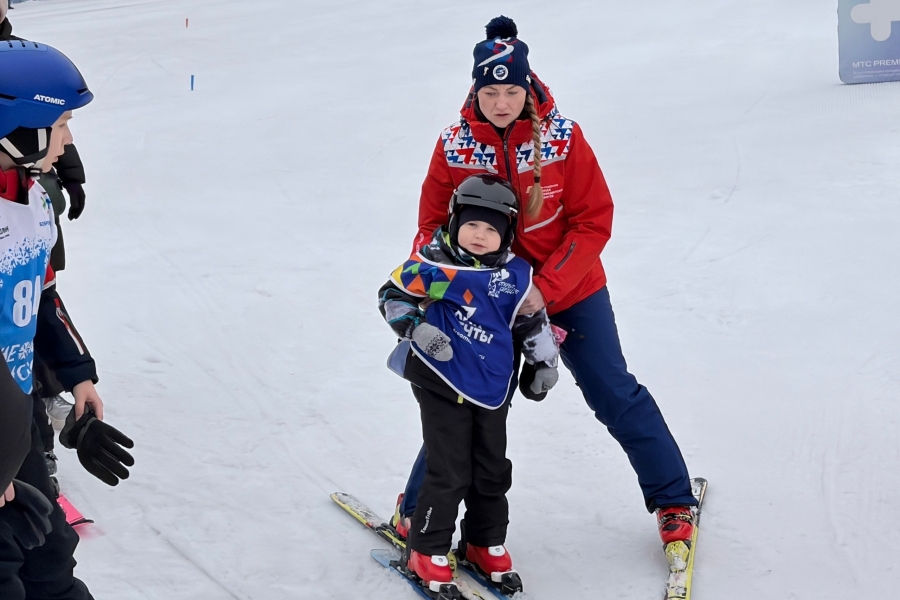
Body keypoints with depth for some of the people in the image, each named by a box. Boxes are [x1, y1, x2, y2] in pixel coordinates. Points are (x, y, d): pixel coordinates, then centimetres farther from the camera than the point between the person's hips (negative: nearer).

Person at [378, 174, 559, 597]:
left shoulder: (516, 276, 0)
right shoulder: (434, 263, -12)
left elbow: (532, 323, 14)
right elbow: (392, 295, -5)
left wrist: (543, 364, 16)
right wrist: (416, 328, -19)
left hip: (492, 390, 5)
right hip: (442, 385, -5)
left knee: (492, 472, 15)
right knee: (449, 473, -5)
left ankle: (485, 544, 33)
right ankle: (427, 552, 10)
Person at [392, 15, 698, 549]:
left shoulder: (562, 137, -16)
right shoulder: (456, 146, -12)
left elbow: (594, 221, -14)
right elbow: (435, 225, -2)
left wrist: (547, 287, -24)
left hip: (571, 291, -1)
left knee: (616, 395, 6)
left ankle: (673, 501, 22)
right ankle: (414, 513, 24)